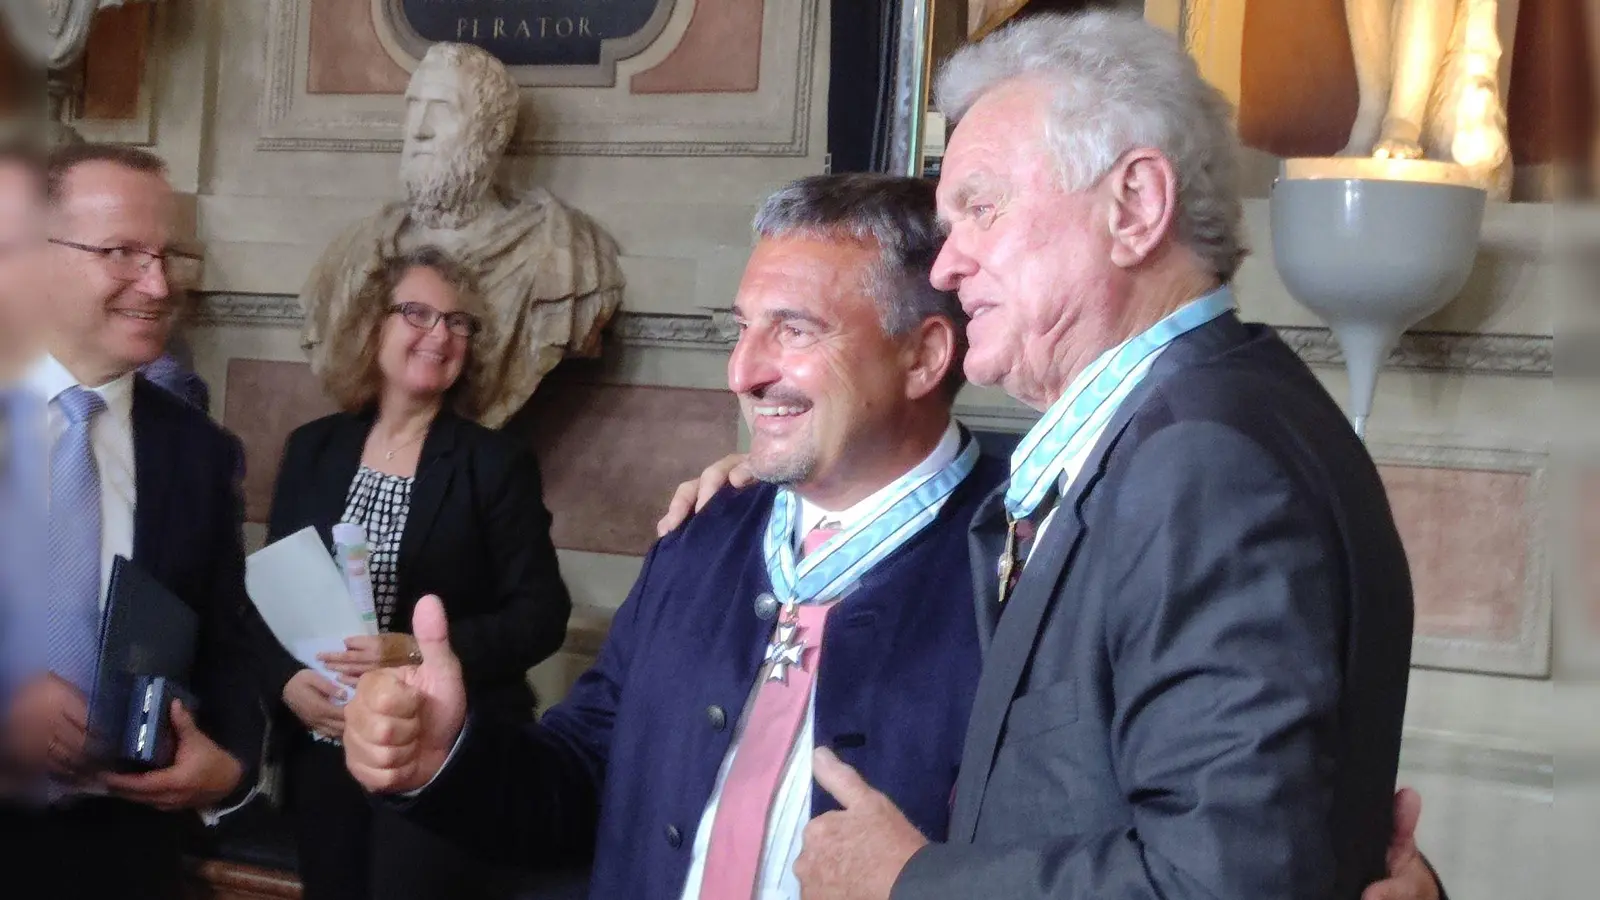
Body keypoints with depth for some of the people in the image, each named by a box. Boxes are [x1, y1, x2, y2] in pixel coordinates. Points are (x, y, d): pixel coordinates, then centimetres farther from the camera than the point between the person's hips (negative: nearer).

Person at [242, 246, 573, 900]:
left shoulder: (498, 464, -4)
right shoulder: (312, 449, 6)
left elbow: (542, 615, -8)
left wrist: (423, 654, -20)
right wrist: (287, 680, -10)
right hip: (322, 747, 4)